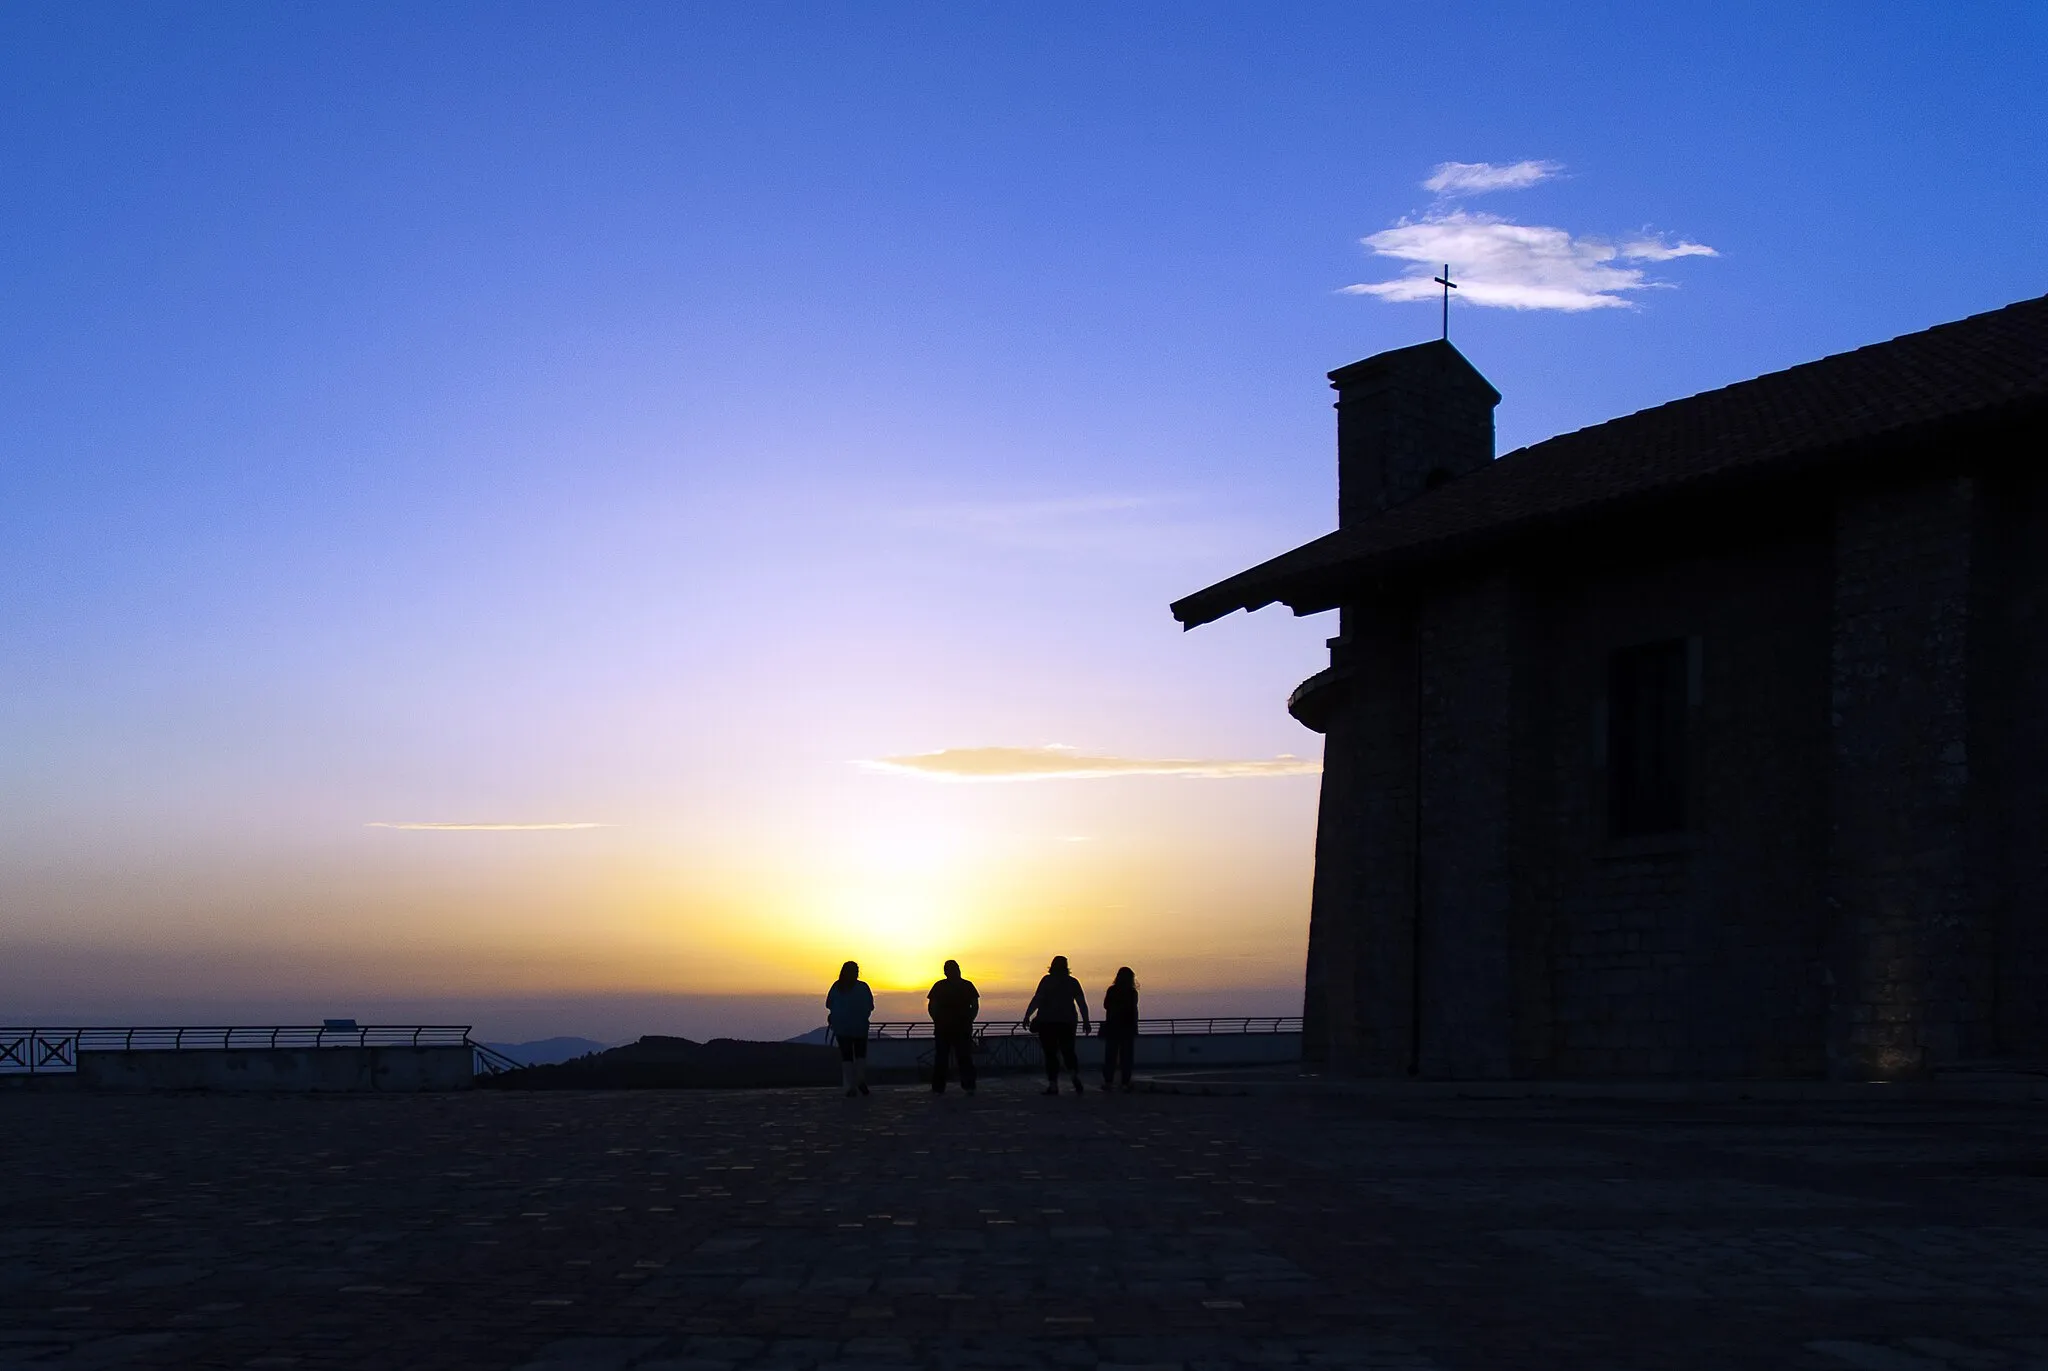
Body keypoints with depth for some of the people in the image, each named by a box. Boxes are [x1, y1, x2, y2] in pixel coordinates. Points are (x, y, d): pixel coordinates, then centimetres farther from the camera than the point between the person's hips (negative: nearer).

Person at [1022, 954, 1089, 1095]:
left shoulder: (1047, 980, -5)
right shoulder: (1072, 982, 6)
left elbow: (1037, 999, -12)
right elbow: (1082, 1003, 5)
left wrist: (1027, 1016, -10)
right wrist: (1085, 1021, 12)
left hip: (1047, 1022, -3)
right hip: (1067, 1022, 3)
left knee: (1050, 1054, 2)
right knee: (1068, 1051, 14)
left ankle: (1053, 1085, -4)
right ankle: (1076, 1075, -12)